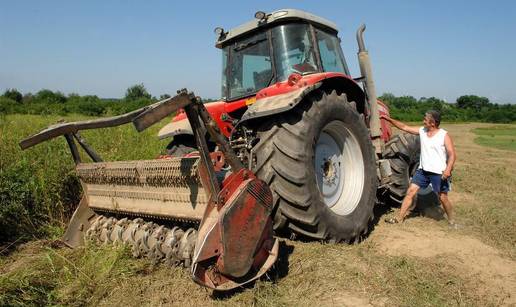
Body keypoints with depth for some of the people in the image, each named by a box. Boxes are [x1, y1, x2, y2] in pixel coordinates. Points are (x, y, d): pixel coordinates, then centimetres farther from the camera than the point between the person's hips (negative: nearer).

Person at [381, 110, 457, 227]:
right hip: (422, 170, 5)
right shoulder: (422, 130, 4)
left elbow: (452, 154, -14)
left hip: (438, 173, -5)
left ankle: (452, 221, 29)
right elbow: (404, 127, 8)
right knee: (410, 192, 0)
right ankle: (399, 218, 6)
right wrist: (388, 119, 3)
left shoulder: (444, 135, -9)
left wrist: (448, 169, -29)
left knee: (443, 198, 6)